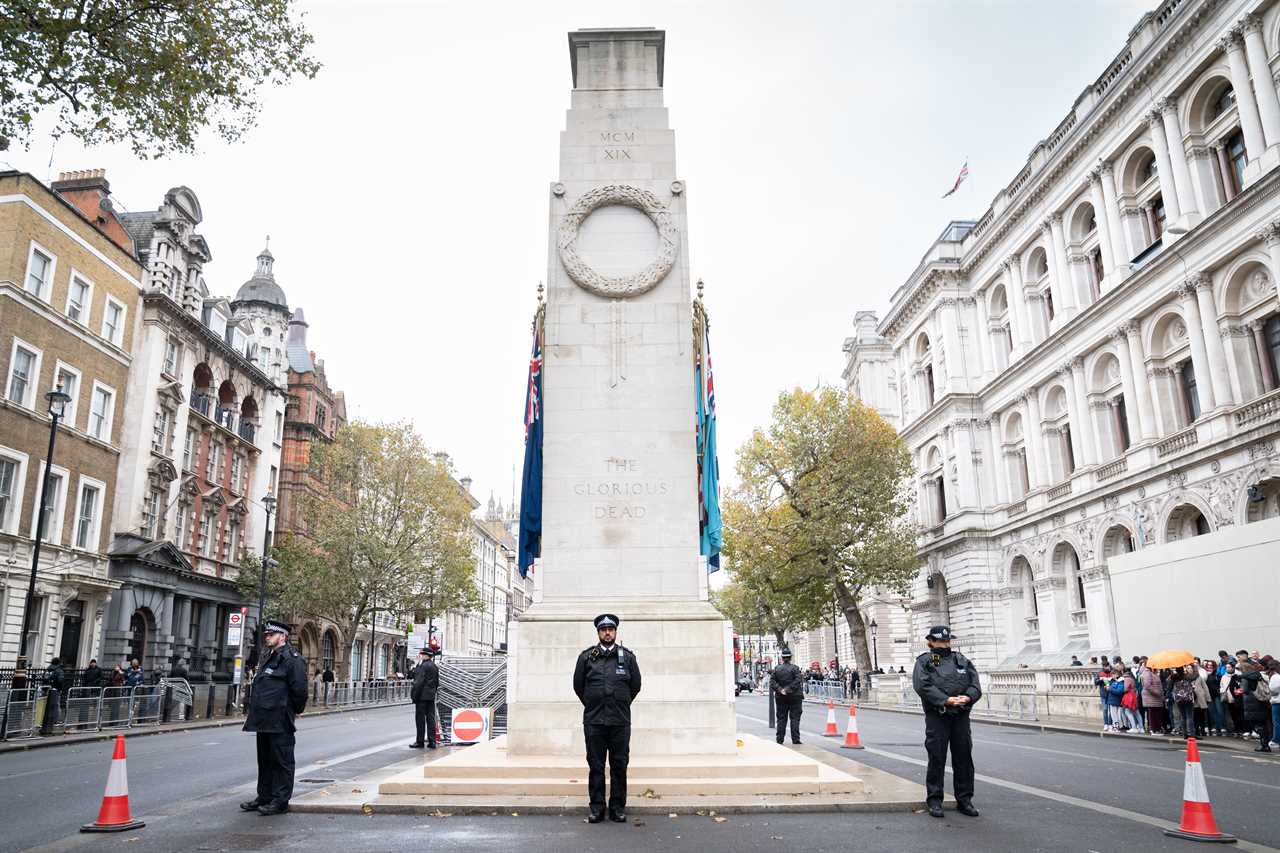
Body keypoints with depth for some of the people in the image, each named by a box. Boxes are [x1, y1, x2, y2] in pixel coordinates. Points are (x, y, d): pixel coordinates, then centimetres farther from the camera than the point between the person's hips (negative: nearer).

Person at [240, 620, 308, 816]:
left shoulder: (291, 659, -13)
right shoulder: (268, 658, 18)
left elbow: (299, 689, -17)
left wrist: (294, 710, -7)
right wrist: (253, 712, 19)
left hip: (280, 723, -10)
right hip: (264, 721, 10)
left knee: (281, 761, -1)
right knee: (265, 760, 17)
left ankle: (280, 801, 4)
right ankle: (264, 796, 28)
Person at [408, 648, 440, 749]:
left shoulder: (423, 666, -13)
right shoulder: (434, 666, 13)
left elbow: (419, 682, -18)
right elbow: (437, 682, 16)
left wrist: (414, 695, -15)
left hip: (422, 696, -8)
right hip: (431, 696, 8)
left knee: (420, 719, -1)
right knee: (431, 719, 8)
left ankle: (420, 742, 3)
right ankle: (432, 742, 8)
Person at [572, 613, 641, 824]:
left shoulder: (628, 656, 6)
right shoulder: (586, 656, 4)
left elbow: (636, 685, 13)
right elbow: (578, 685, 12)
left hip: (620, 721, 0)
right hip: (593, 720, 0)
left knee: (619, 765, 4)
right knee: (595, 766, 4)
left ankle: (618, 808, 13)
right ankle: (596, 807, 12)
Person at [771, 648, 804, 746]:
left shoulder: (776, 668, 3)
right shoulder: (795, 668, -7)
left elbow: (773, 682, -2)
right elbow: (798, 680, -16)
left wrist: (779, 690, -7)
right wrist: (788, 689, -14)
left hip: (780, 697, 3)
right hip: (794, 696, -3)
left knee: (781, 718, 8)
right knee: (794, 718, 2)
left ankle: (779, 739, 9)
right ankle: (795, 739, -1)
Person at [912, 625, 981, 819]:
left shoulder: (962, 660, 16)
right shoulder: (924, 662, 3)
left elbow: (975, 684, 6)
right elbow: (923, 686, -12)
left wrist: (968, 696, -15)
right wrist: (946, 700, -22)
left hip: (961, 715, 4)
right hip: (937, 715, -4)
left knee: (964, 758, 8)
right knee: (937, 758, -1)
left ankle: (964, 800, 19)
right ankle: (934, 800, 8)